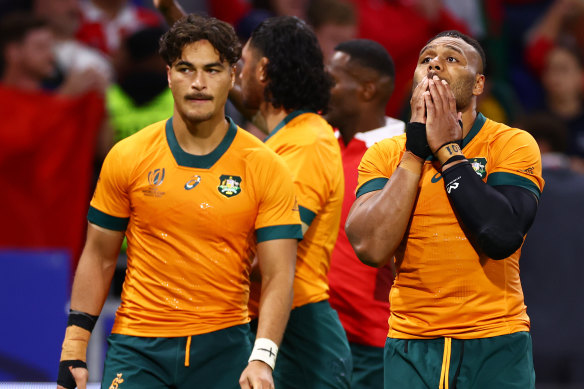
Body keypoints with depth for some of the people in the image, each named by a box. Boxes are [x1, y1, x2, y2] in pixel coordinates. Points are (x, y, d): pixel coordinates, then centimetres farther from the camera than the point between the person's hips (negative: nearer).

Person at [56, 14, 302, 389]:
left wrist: (262, 358, -22)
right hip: (138, 345, 0)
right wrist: (73, 353, 2)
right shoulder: (127, 158, 1)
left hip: (222, 344, 0)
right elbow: (99, 258, 8)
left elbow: (278, 277, -8)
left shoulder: (266, 169, -3)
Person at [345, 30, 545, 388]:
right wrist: (416, 147, -10)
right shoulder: (386, 155, 5)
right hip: (410, 347, 2)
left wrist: (447, 149, -12)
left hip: (495, 349, -2)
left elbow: (502, 237, -19)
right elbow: (372, 248, -11)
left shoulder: (512, 144, -3)